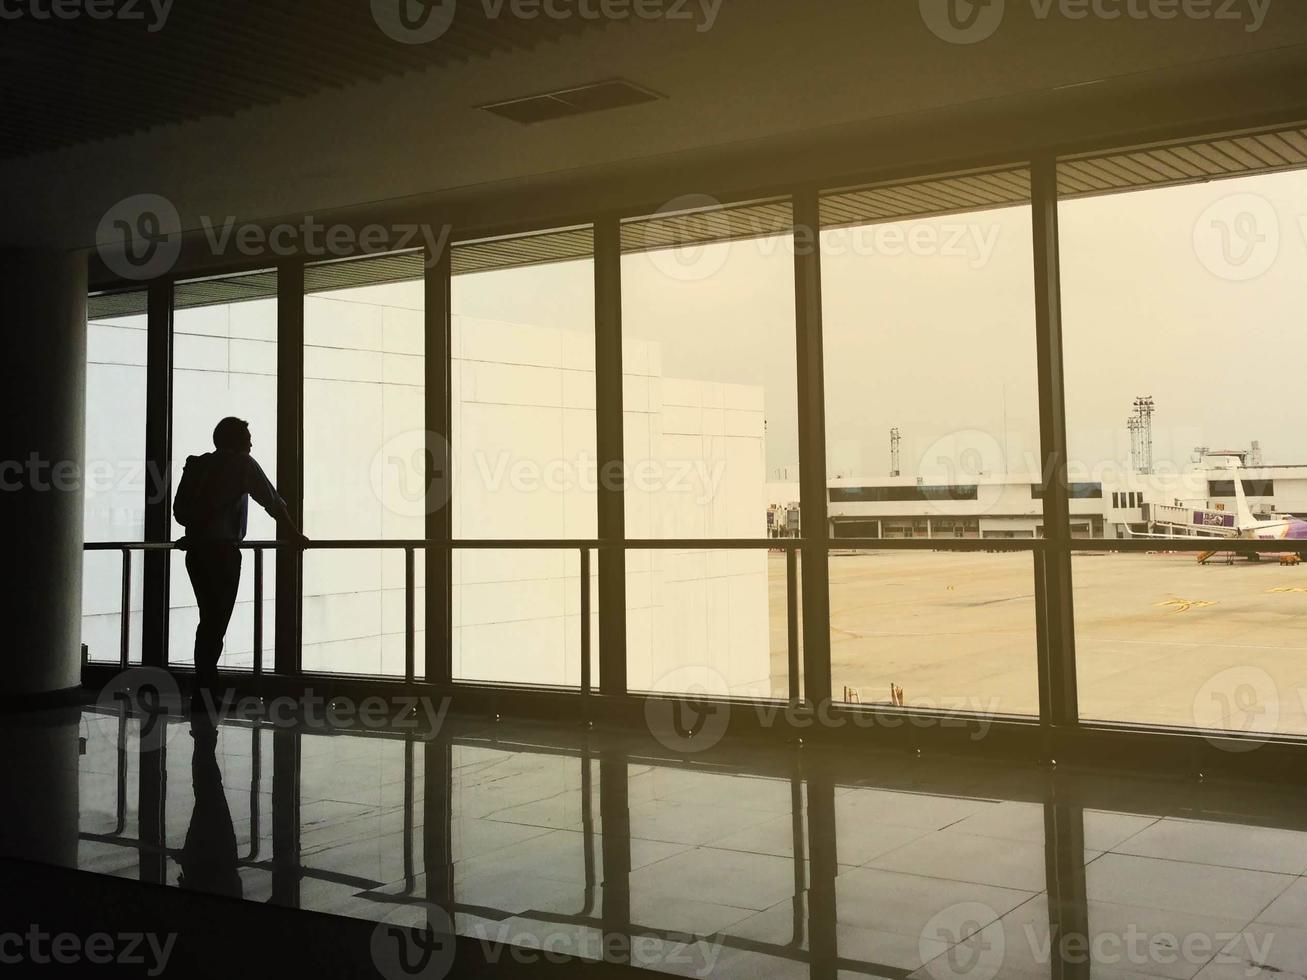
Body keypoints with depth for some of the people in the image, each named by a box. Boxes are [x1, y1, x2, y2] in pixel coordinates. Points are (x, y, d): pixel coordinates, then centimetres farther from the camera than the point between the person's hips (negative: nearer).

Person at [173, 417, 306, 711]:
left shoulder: (197, 465, 16)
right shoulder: (242, 464, -2)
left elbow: (179, 510, 17)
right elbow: (272, 501, 0)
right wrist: (296, 534, 10)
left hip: (195, 551, 6)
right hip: (222, 551, -6)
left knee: (209, 620, 14)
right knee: (217, 623, -4)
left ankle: (205, 689, 17)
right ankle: (203, 693, -6)